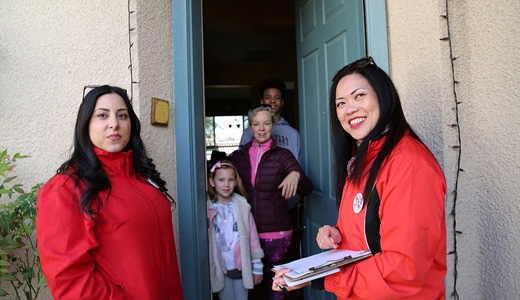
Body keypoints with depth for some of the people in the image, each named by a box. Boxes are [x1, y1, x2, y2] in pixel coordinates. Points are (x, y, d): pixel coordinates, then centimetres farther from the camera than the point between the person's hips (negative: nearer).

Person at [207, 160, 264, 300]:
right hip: (220, 270, -1)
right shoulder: (207, 208, -7)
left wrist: (257, 267, 6)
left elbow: (253, 236, 3)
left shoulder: (242, 206, -2)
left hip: (242, 267, 1)